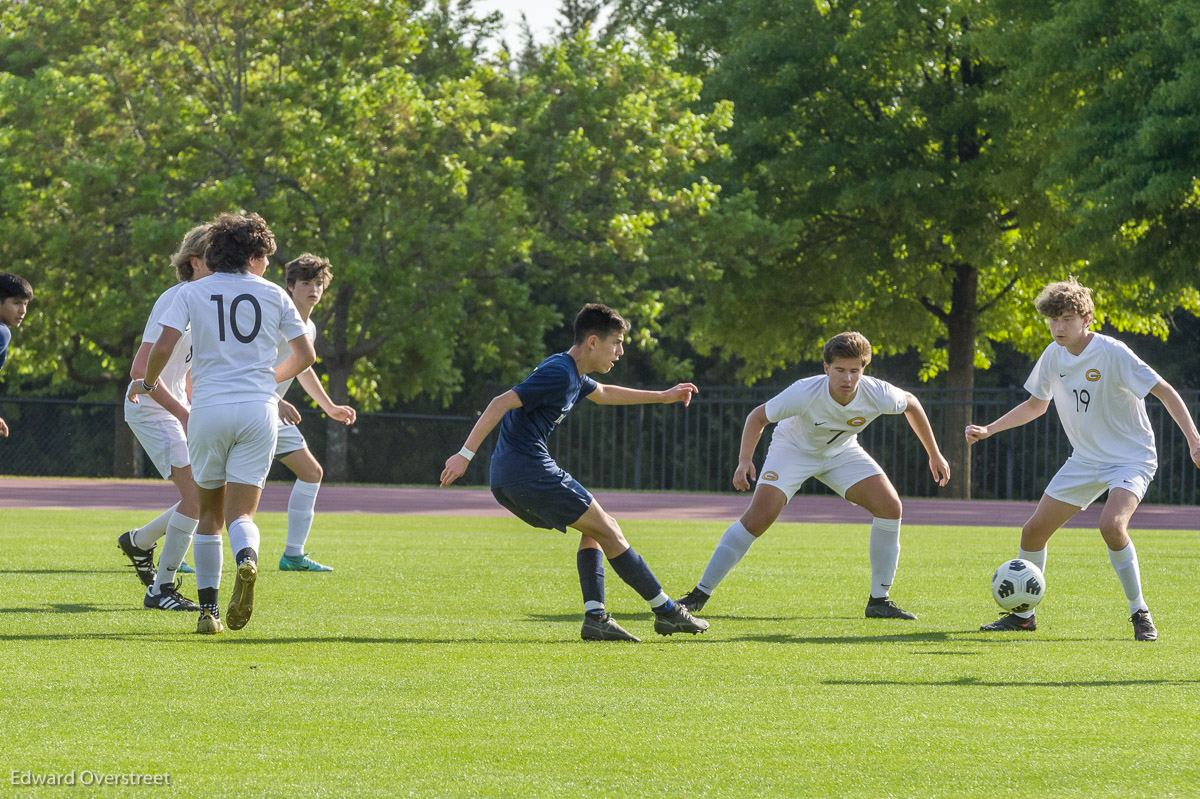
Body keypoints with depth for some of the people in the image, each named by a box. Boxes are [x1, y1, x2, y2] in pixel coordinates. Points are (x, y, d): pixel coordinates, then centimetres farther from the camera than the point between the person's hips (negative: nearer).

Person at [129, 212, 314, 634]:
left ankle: (208, 609, 8)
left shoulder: (192, 293, 4)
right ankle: (247, 557, -35)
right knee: (241, 513, 0)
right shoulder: (273, 295, 7)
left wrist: (146, 383, 13)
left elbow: (162, 348, -7)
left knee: (210, 512, 15)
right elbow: (305, 355, 12)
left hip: (208, 409, 0)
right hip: (259, 409, 0)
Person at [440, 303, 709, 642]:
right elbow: (500, 404, -21)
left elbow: (602, 393, 41)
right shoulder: (559, 374, -14)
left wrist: (663, 396, 46)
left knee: (595, 528, 16)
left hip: (506, 482, 10)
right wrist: (465, 455, -26)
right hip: (529, 470, -10)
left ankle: (595, 617, 4)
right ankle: (666, 611, 4)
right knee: (607, 531, -2)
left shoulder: (573, 374, 18)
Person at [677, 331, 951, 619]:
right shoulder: (804, 393, -36)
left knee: (890, 506, -15)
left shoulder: (877, 395, -28)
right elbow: (758, 416, -20)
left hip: (842, 452, 4)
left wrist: (934, 454, 2)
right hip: (793, 448, -4)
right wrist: (745, 460, -32)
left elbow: (910, 403, -4)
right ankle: (700, 594, -10)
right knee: (758, 517, -21)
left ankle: (879, 601, -1)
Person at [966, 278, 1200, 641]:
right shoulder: (1054, 355, -1)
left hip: (1131, 457, -7)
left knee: (1111, 524, -32)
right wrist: (988, 430, 8)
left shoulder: (1112, 353, -21)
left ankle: (1140, 614, -17)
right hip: (1085, 459, 7)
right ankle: (1022, 614, 22)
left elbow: (1165, 392, -19)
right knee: (1033, 530, 3)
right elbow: (1035, 405, 17)